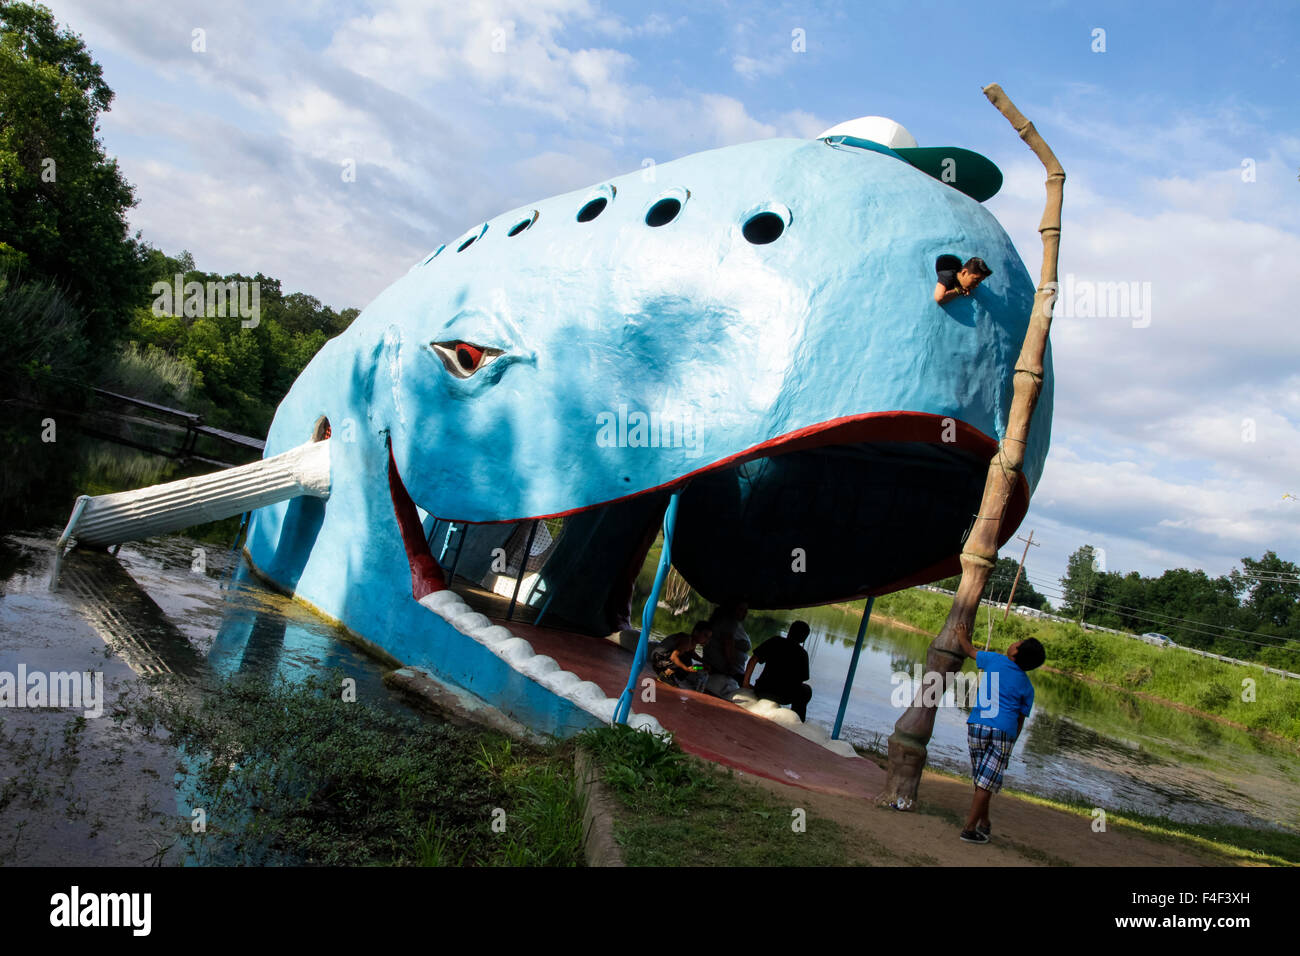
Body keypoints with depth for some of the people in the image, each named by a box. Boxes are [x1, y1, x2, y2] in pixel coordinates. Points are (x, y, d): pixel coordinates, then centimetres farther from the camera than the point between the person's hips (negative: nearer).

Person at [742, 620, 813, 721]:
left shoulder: (775, 641, -1)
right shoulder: (802, 654, -4)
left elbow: (753, 660, -5)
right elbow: (801, 679, -1)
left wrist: (745, 682, 3)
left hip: (761, 691, 3)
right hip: (783, 697, -3)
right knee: (806, 690, 29)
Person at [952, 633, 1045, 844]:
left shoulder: (994, 660, 6)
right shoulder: (1027, 687, 9)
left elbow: (970, 651, 23)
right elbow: (1020, 719, 12)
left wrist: (961, 636, 42)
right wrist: (1010, 743, 22)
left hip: (977, 725, 1)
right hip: (1003, 731, -1)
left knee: (981, 778, 14)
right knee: (987, 782, 0)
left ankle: (984, 823, 25)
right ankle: (969, 828, -3)